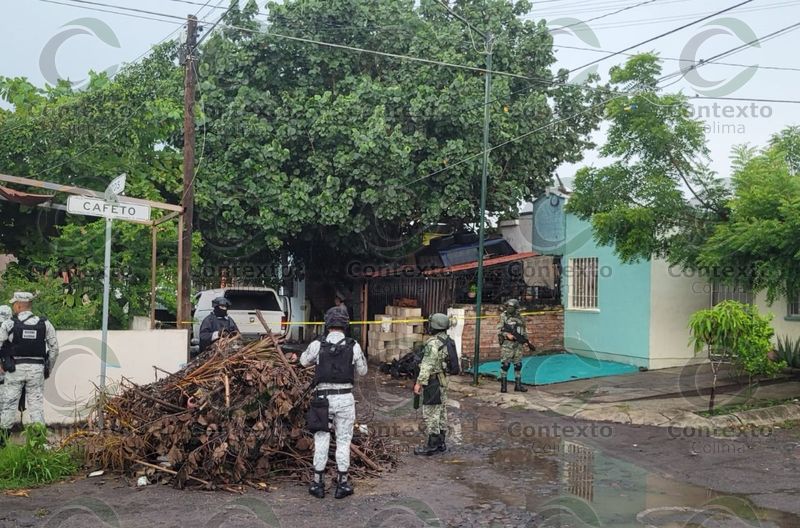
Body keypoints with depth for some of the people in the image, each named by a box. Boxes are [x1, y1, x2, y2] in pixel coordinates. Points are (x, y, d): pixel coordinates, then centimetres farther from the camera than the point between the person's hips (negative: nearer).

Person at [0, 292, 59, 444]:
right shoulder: (44, 324, 2)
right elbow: (54, 348, 5)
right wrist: (48, 369, 15)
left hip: (15, 368, -1)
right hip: (37, 369, 2)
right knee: (36, 403, 5)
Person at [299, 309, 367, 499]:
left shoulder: (317, 345, -7)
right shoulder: (354, 346, -5)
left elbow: (304, 361, 13)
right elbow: (362, 371, 7)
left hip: (323, 397, 0)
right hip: (345, 398, 0)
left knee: (321, 440, 10)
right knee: (343, 440, 10)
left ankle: (318, 483, 17)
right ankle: (342, 483, 16)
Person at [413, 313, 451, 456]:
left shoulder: (433, 343, -20)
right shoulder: (448, 341, 9)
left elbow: (427, 366, -22)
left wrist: (419, 382, -18)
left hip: (433, 382, -10)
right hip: (443, 381, 10)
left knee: (431, 413, -4)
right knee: (442, 412, 14)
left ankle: (432, 445, 0)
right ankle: (441, 443, 22)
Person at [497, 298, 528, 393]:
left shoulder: (520, 318, 10)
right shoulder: (503, 317, -3)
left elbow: (524, 331, 19)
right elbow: (499, 330, -7)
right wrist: (507, 335, -21)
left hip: (518, 345, 4)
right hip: (507, 344, -4)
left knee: (518, 365, 7)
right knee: (505, 364, -5)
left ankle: (518, 385, 14)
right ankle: (503, 385, 3)